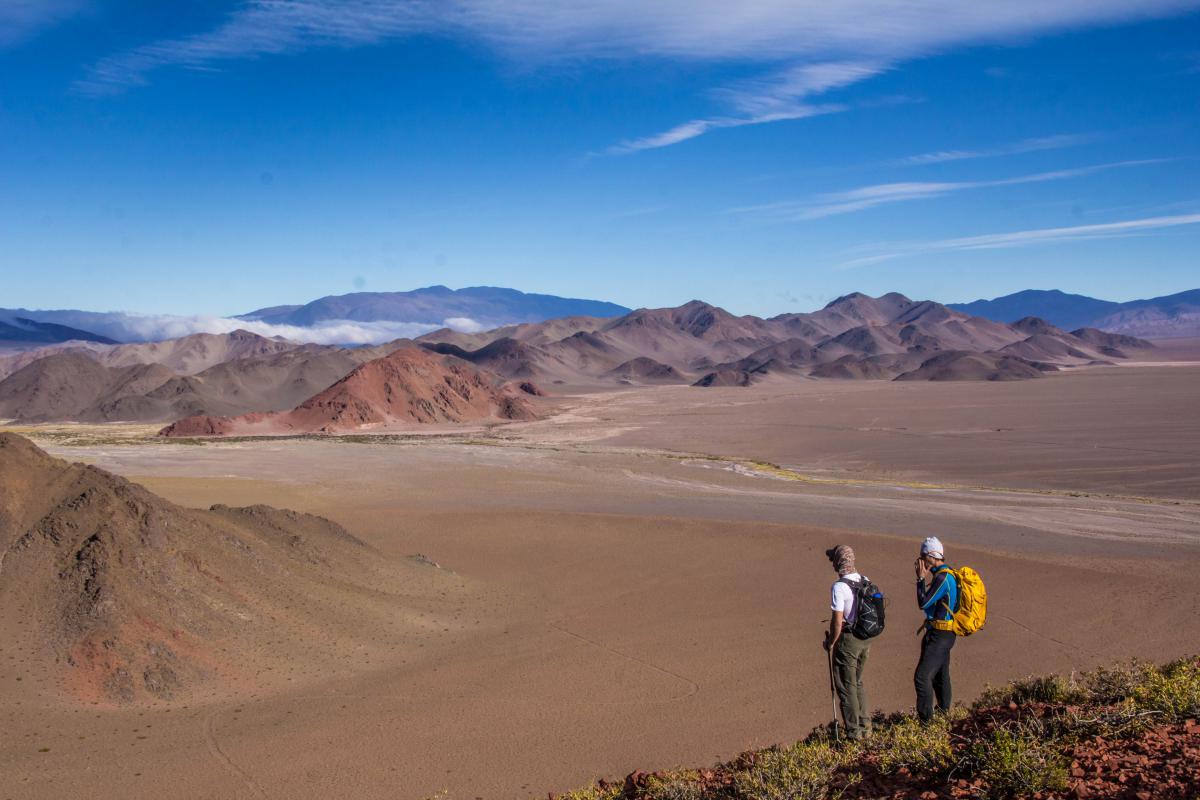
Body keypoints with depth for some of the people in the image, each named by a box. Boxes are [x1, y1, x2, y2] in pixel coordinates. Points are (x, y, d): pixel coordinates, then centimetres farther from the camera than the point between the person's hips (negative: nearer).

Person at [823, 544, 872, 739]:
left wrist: (830, 642, -6)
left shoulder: (839, 586, -19)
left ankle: (854, 732, 10)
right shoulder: (866, 582, 4)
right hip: (866, 639, 8)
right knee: (857, 682, 22)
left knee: (846, 686, 5)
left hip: (848, 640, -8)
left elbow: (837, 621, -20)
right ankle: (865, 725, 26)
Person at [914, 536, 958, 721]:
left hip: (940, 635, -10)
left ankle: (925, 719, -8)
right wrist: (925, 577, 11)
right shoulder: (946, 574, 10)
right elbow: (931, 601, 17)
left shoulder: (943, 577, -22)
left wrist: (921, 578, -13)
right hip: (943, 633, 10)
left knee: (922, 676, -11)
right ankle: (944, 712, 36)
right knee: (940, 676, 22)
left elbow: (924, 603, -21)